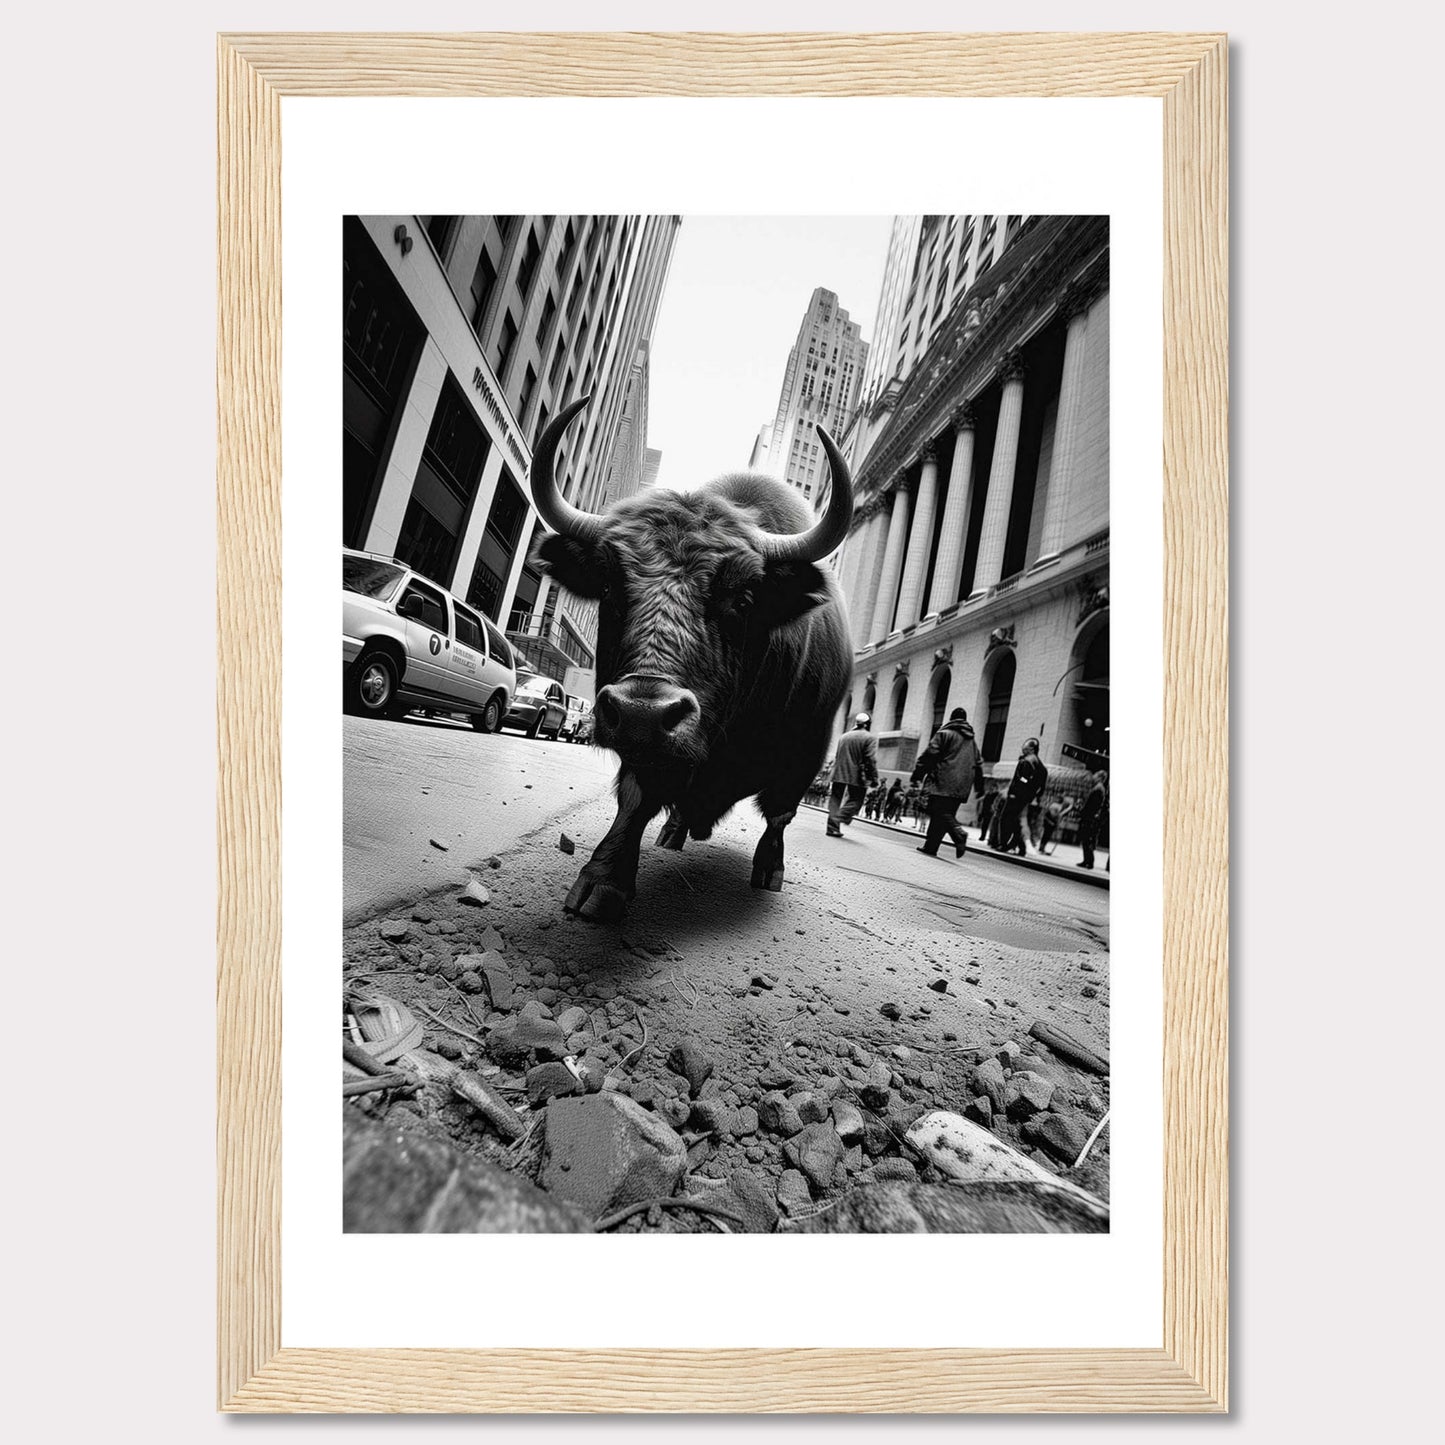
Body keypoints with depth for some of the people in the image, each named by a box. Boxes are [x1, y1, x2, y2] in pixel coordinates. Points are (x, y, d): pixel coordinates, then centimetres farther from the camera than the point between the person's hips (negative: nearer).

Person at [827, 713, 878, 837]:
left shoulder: (843, 736, 12)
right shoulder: (870, 738, -6)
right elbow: (871, 760, -13)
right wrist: (874, 779, -10)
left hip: (839, 775, 5)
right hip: (857, 778, -5)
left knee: (835, 800, 10)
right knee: (854, 801, 5)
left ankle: (832, 827, 7)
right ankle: (839, 820, -14)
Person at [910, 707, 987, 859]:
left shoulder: (944, 734, 1)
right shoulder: (972, 741, 21)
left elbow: (929, 755, -7)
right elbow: (978, 764, 21)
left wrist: (917, 774, -4)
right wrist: (980, 788, 23)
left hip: (944, 784, -6)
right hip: (962, 788, 6)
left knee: (940, 813, -9)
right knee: (946, 813, 8)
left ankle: (959, 834, -32)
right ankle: (930, 847, 7)